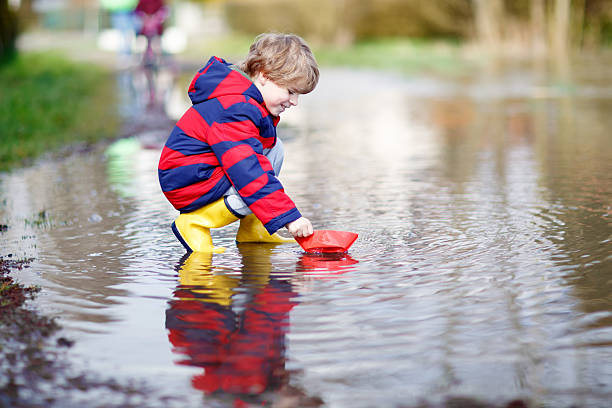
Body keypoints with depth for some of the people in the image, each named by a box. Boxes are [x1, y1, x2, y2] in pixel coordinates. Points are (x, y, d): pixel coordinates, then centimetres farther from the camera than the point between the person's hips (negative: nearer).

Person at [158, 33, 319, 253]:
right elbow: (248, 171, -32)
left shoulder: (249, 101, 7)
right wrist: (290, 216, -33)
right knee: (258, 186, -24)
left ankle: (251, 229, 7)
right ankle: (194, 223, -10)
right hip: (188, 183, -11)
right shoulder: (235, 111, -26)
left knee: (274, 148, 7)